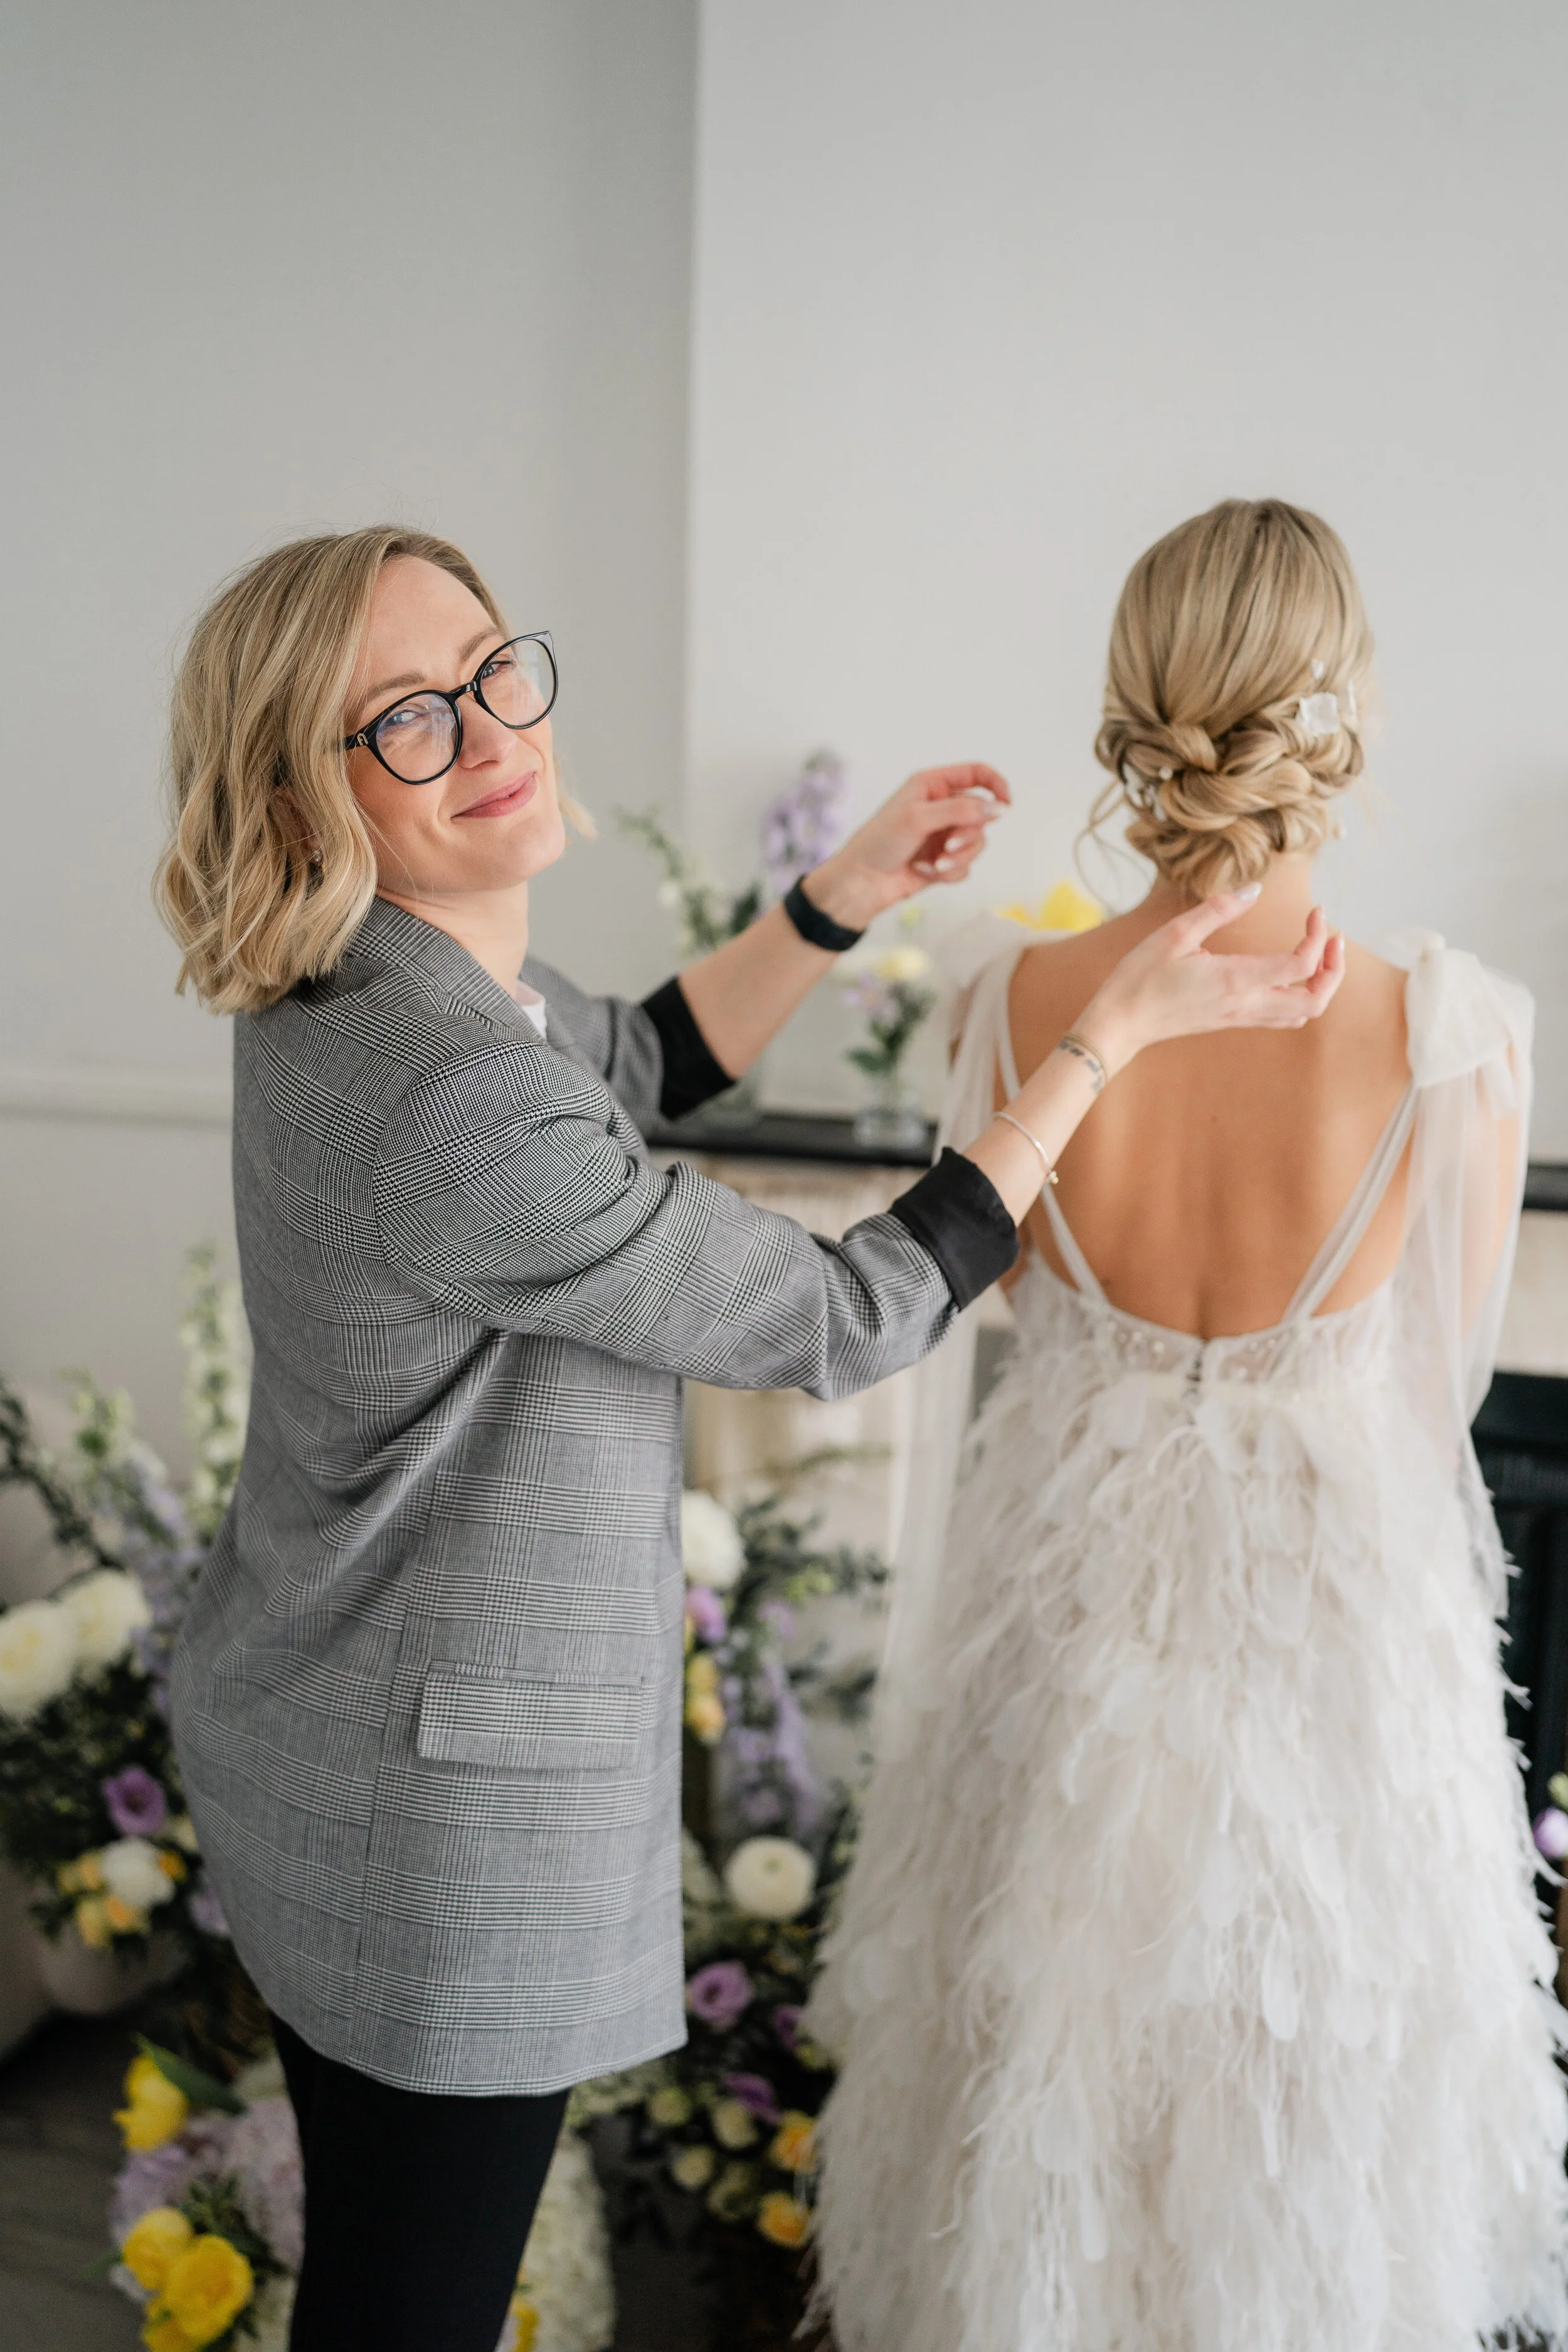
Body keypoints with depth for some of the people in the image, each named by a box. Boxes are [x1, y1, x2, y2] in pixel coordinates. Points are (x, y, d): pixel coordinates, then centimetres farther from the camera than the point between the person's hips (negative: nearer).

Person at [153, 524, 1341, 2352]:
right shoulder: (461, 1113, -32)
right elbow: (842, 1323, -21)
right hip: (440, 1812, -8)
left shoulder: (343, 986, -4)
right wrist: (1120, 1030, -15)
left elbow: (636, 1064, 14)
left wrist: (845, 897, 3)